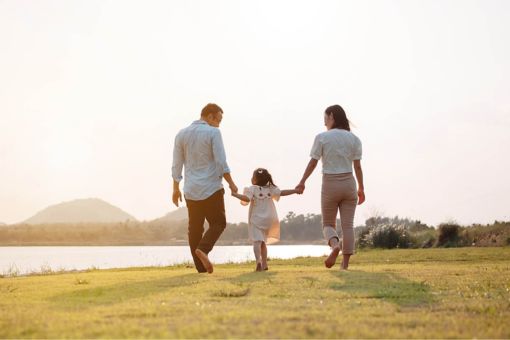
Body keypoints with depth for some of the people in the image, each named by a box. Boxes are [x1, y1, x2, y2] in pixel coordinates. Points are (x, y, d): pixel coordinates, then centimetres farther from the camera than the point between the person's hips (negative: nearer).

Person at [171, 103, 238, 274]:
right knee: (218, 223, 7)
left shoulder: (182, 134, 8)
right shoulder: (213, 133, -8)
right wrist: (231, 183, -4)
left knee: (195, 228, 9)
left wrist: (176, 188, 16)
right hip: (211, 188, -5)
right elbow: (221, 162, -12)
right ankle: (203, 249, -18)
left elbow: (177, 164, 10)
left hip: (191, 190, 5)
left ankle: (201, 268, 7)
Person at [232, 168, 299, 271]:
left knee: (257, 241, -14)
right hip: (268, 220, 6)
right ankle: (264, 264, 17)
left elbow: (247, 198, -22)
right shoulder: (270, 189, 7)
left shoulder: (252, 189, -8)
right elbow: (281, 193, 7)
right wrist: (295, 191, 16)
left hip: (256, 219, -5)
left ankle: (258, 261, -36)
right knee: (263, 242, 20)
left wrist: (235, 194, -16)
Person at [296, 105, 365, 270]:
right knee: (347, 225, 4)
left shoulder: (322, 137, -5)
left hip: (330, 185, -2)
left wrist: (302, 182, 6)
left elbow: (312, 163, -5)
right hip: (348, 184, 2)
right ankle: (345, 263, 0)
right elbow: (357, 166, 1)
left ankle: (335, 245, -22)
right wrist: (361, 188, 9)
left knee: (328, 224, 10)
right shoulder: (353, 138, 2)